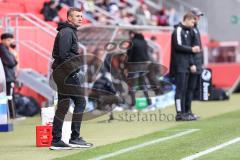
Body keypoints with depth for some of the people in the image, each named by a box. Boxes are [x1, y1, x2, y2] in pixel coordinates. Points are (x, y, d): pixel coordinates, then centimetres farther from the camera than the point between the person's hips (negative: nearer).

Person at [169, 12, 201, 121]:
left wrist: (192, 64, 12)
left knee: (185, 89, 8)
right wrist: (192, 49, -8)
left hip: (186, 66, 9)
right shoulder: (178, 31, -7)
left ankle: (184, 112, 10)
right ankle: (180, 113, -11)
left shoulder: (188, 32, 21)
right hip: (179, 66, -9)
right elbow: (178, 46, -18)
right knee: (180, 89, -10)